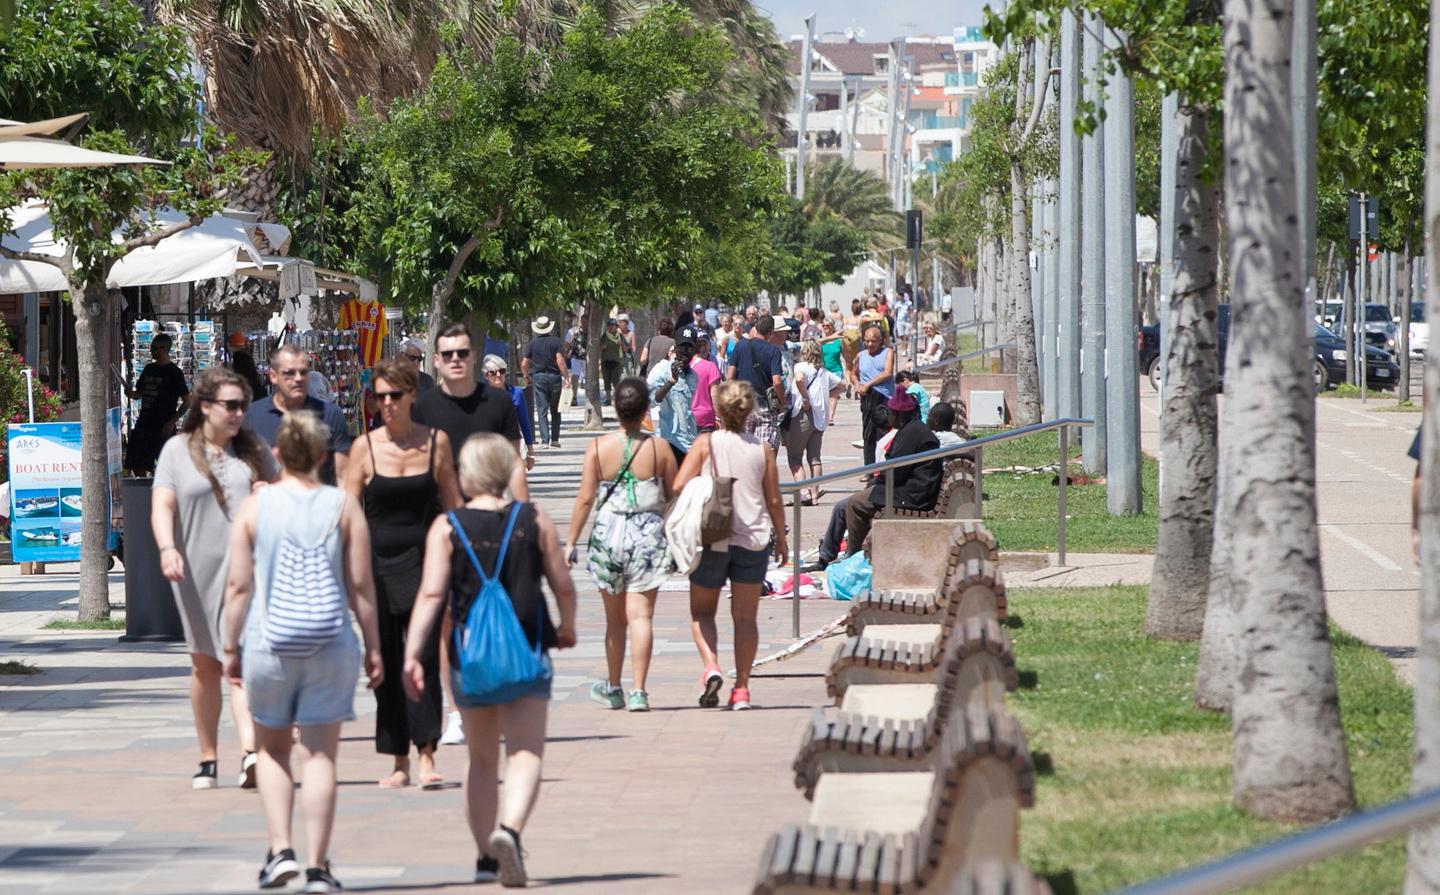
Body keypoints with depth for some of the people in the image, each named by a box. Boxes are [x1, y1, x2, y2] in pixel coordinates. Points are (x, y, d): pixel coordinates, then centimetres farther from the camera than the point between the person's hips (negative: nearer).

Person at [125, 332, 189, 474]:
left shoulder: (174, 372, -5)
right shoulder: (149, 369, 14)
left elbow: (187, 401, -6)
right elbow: (139, 394, 22)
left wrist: (171, 422, -14)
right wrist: (130, 393, -2)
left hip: (163, 428, -7)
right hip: (144, 424, 7)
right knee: (137, 466, 4)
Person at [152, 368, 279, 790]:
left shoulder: (253, 450, 10)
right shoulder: (178, 450, 3)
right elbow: (162, 505, -6)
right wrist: (166, 549, -21)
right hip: (199, 570, 0)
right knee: (205, 664, 10)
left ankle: (249, 751, -26)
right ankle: (208, 759, 21)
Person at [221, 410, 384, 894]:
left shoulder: (254, 507, -1)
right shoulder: (343, 506, -1)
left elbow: (238, 585, -1)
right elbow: (361, 585, -1)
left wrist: (232, 645, 7)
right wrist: (373, 646, 6)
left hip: (269, 643, 0)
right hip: (331, 647, 0)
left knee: (273, 749, 17)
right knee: (319, 755, 2)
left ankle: (281, 850, 5)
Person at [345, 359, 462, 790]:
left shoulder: (436, 441, 2)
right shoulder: (365, 446, 1)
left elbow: (452, 503, 9)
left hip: (422, 560, -1)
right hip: (378, 562, 1)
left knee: (423, 656, -12)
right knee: (386, 662, 4)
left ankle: (427, 757, -14)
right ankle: (399, 762, 12)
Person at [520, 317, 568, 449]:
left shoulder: (533, 343, 3)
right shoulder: (556, 341, -3)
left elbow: (524, 364, 2)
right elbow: (560, 361, -14)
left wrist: (526, 376, 19)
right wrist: (566, 377, -11)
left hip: (539, 377, 0)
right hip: (554, 376, 0)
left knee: (542, 410, 1)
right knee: (555, 410, 12)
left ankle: (545, 440, -8)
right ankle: (555, 439, 11)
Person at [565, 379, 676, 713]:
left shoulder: (598, 447, -4)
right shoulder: (659, 449, -4)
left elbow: (585, 498, -5)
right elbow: (675, 496, 1)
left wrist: (571, 541, 1)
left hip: (608, 533, 1)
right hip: (648, 533, -1)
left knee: (615, 617, 15)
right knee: (640, 614, -3)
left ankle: (613, 688, 28)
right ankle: (638, 691, -11)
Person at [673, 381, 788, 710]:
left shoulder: (705, 444, -5)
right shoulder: (762, 449, 1)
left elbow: (678, 487, -12)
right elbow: (774, 500, 5)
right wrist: (781, 538, 18)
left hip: (712, 539, -1)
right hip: (753, 538, 2)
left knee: (702, 612, 12)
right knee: (745, 616, 8)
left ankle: (711, 666, -12)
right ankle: (742, 688, 4)